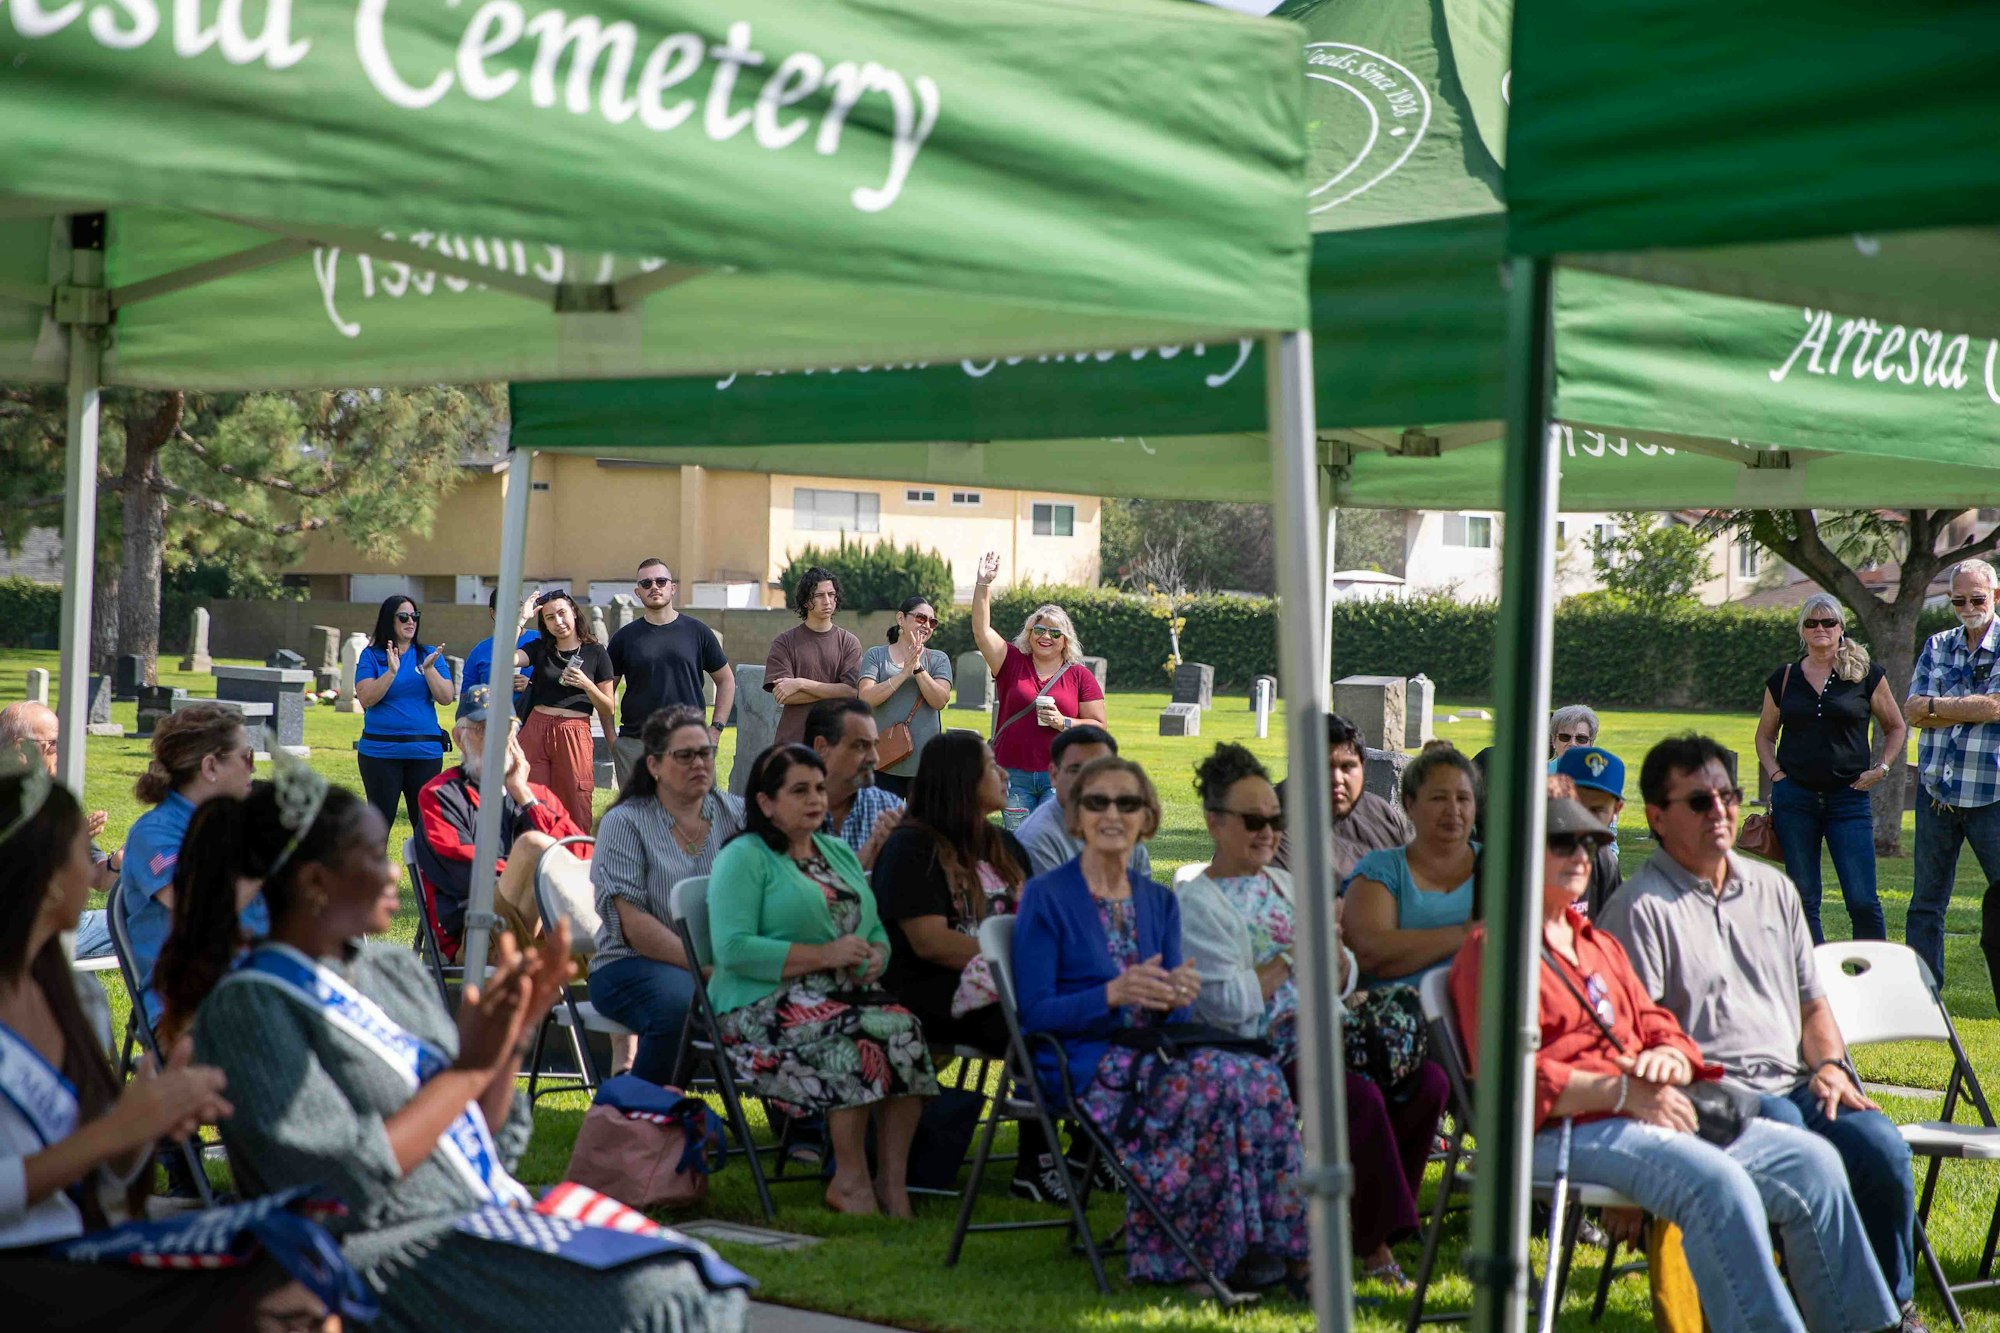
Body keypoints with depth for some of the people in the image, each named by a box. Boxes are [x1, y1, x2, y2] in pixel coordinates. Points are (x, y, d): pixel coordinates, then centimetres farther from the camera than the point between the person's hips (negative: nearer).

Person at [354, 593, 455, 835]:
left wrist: (429, 669, -16)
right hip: (380, 751, -2)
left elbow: (446, 698, -2)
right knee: (380, 819, 4)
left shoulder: (429, 655, 8)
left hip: (425, 751, 2)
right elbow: (366, 699, -10)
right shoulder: (371, 656, 2)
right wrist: (391, 672, -22)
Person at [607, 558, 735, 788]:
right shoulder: (625, 638, 7)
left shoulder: (697, 632, 6)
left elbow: (726, 680, 14)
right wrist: (611, 742, 1)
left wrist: (716, 728, 4)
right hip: (634, 745, 0)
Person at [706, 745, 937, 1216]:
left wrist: (875, 956, -2)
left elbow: (876, 930, 24)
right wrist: (823, 956, -17)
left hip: (847, 993, 6)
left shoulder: (839, 853, 23)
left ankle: (893, 1180, -22)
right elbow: (733, 949, -14)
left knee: (904, 1028, -25)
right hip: (764, 1006, -6)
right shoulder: (743, 858, -1)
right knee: (862, 1035, -32)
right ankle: (850, 1179, -22)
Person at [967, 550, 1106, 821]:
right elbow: (982, 630, -2)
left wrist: (1064, 723, -11)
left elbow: (1099, 726, 7)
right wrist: (983, 585, -10)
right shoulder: (1013, 663, 8)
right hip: (1015, 775, 2)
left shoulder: (1080, 676, 6)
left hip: (1059, 777, -2)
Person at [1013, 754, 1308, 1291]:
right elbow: (1034, 1012, -8)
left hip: (1151, 1057, 6)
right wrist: (1114, 994, -23)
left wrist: (1176, 996, -11)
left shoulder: (1159, 902, 18)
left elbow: (1171, 1013, 14)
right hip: (1082, 1066, -6)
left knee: (1260, 1077, -26)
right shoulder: (1046, 897, 0)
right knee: (1221, 1080, -30)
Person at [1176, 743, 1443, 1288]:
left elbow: (1343, 983, 19)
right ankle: (1374, 1244, -15)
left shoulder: (1284, 884, 20)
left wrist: (1331, 950, -4)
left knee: (1428, 1079, -16)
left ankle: (1374, 1230, -7)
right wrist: (1292, 956, -9)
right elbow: (1226, 1004, -16)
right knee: (1360, 1095, -31)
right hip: (1260, 1055, -7)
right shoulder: (1199, 902, -3)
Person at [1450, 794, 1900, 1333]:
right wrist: (1623, 1092, -19)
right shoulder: (1491, 951, -1)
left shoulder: (1600, 944, 28)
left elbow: (1659, 1028, 24)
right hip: (1564, 1131, -8)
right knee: (1715, 1179, -32)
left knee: (1811, 1159, -4)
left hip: (1649, 1117, 9)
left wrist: (1668, 1057, -2)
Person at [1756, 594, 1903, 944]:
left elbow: (1896, 728, 14)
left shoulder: (1866, 675, 3)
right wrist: (1775, 773, 4)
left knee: (1863, 901, -9)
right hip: (1794, 799, 2)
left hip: (1849, 797, -2)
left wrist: (1881, 769, 0)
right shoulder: (1784, 679, 8)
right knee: (1803, 900, 4)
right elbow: (1765, 735, 20)